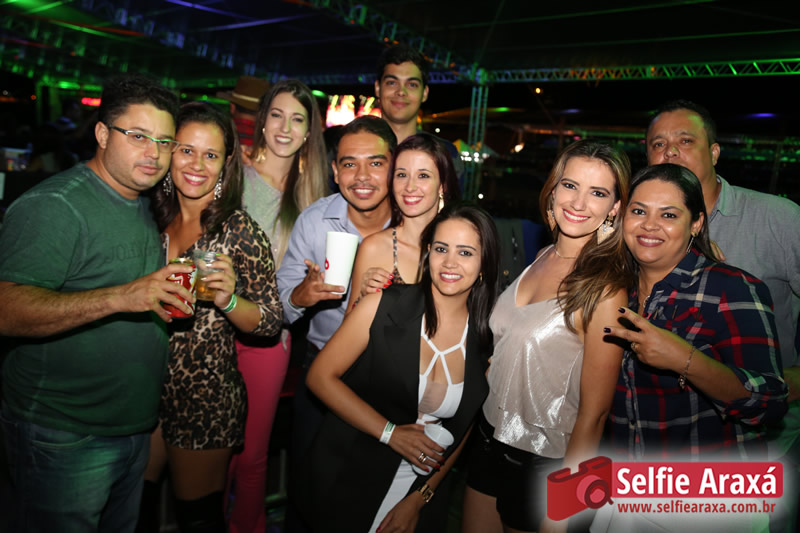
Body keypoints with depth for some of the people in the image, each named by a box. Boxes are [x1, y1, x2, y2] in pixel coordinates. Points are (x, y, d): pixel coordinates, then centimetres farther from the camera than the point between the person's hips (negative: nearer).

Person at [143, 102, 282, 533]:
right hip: (145, 390, 5)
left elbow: (272, 322, -11)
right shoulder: (153, 217, 2)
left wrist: (229, 300, -27)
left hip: (206, 398, -4)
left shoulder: (239, 230, -14)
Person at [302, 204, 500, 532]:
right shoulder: (384, 307, -15)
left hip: (419, 490, 2)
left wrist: (419, 500, -1)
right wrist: (391, 433, -17)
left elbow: (462, 430, 2)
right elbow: (321, 376, -12)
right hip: (346, 480, -2)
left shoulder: (487, 342, -5)